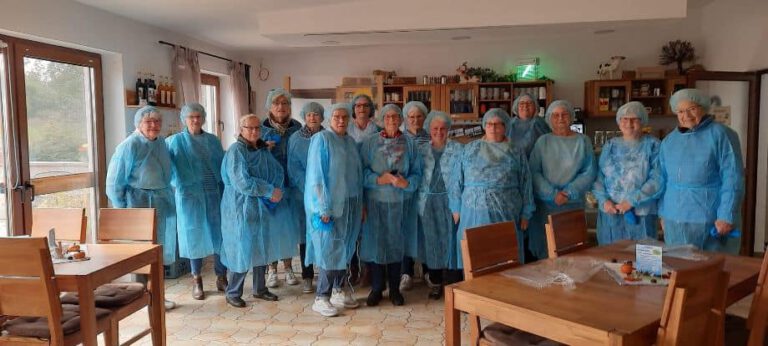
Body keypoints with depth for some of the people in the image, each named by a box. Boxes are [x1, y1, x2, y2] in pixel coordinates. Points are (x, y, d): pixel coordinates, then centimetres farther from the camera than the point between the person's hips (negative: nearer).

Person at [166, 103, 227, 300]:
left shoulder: (213, 141, 11)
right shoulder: (175, 141, 4)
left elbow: (223, 165, 10)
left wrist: (225, 189, 3)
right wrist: (176, 184, -12)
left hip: (214, 194, 2)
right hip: (189, 195, -2)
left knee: (219, 234, 2)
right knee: (194, 235, 4)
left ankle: (221, 278, 16)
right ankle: (196, 281, 17)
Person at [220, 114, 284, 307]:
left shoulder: (263, 150, 11)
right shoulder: (236, 151, -12)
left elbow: (278, 171, 4)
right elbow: (242, 182, -21)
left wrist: (275, 191, -16)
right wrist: (270, 191, -18)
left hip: (263, 208, 7)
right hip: (241, 208, -7)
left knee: (262, 248, 13)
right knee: (242, 250, -1)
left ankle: (259, 289, 28)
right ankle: (233, 293, 14)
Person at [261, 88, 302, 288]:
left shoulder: (297, 127, 4)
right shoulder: (262, 129, -1)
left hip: (292, 185, 2)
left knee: (289, 224, 8)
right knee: (271, 224, 3)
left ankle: (288, 267, 21)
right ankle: (272, 269, 15)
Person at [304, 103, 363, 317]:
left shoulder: (351, 142, 12)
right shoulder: (321, 139, -9)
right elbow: (316, 176, -13)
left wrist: (360, 204, 11)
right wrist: (324, 208, -17)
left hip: (350, 203, 6)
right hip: (330, 204, -6)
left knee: (344, 249, 11)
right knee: (330, 249, -4)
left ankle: (339, 291, 23)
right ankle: (321, 298, 7)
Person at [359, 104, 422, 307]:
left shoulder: (408, 144, 6)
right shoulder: (370, 142, 3)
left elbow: (416, 172, 4)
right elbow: (362, 170, -1)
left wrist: (406, 183, -15)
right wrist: (378, 179, -16)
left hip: (400, 200, 1)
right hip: (375, 200, -1)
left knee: (396, 242, 7)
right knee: (375, 241, 1)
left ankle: (394, 289, 20)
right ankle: (376, 288, 16)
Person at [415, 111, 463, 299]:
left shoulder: (457, 149, 2)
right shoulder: (421, 149, 8)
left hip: (449, 200, -1)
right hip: (427, 201, 2)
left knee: (449, 238, 1)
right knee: (430, 240, 7)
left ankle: (453, 282, 13)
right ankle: (435, 281, 20)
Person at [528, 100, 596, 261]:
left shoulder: (583, 141, 4)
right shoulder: (543, 141, 4)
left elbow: (589, 172, -1)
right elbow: (534, 171, -3)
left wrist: (569, 193, -12)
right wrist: (553, 194, -14)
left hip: (573, 204, 0)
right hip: (545, 203, 0)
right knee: (543, 243, 2)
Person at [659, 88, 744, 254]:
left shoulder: (720, 134, -5)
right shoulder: (668, 141, 11)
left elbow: (732, 179, -11)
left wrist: (726, 216, -16)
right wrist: (663, 213, 13)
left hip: (710, 219, -5)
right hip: (675, 220, 5)